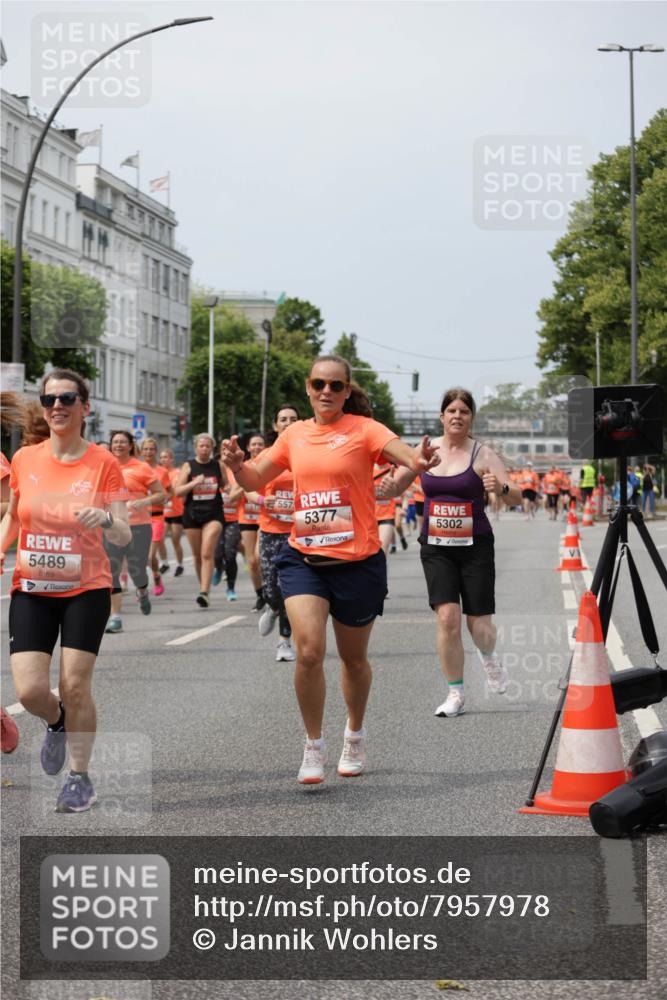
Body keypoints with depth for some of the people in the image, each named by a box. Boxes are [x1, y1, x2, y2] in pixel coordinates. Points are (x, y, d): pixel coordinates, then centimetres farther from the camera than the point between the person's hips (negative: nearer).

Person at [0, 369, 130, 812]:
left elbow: (123, 538, -8)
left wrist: (106, 519, -30)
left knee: (75, 684, -4)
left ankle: (80, 777, 16)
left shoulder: (103, 463, -7)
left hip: (86, 589, -2)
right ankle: (58, 722, 30)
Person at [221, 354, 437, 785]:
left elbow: (401, 451, -22)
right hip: (304, 558, 2)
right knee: (308, 651, -15)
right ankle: (314, 746, 2)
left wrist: (418, 460, -46)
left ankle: (355, 734, 39)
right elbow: (255, 480, 15)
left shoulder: (363, 429, -5)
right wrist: (237, 464, -8)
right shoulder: (295, 434, 7)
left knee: (354, 658, 13)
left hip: (358, 561, -2)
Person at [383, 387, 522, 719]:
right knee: (447, 617, -12)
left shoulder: (482, 454, -6)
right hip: (436, 548, 2)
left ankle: (489, 657, 36)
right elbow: (396, 486, 15)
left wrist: (501, 488, -33)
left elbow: (516, 497, -11)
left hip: (475, 546, -2)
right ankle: (455, 694, 1)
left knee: (478, 623, 0)